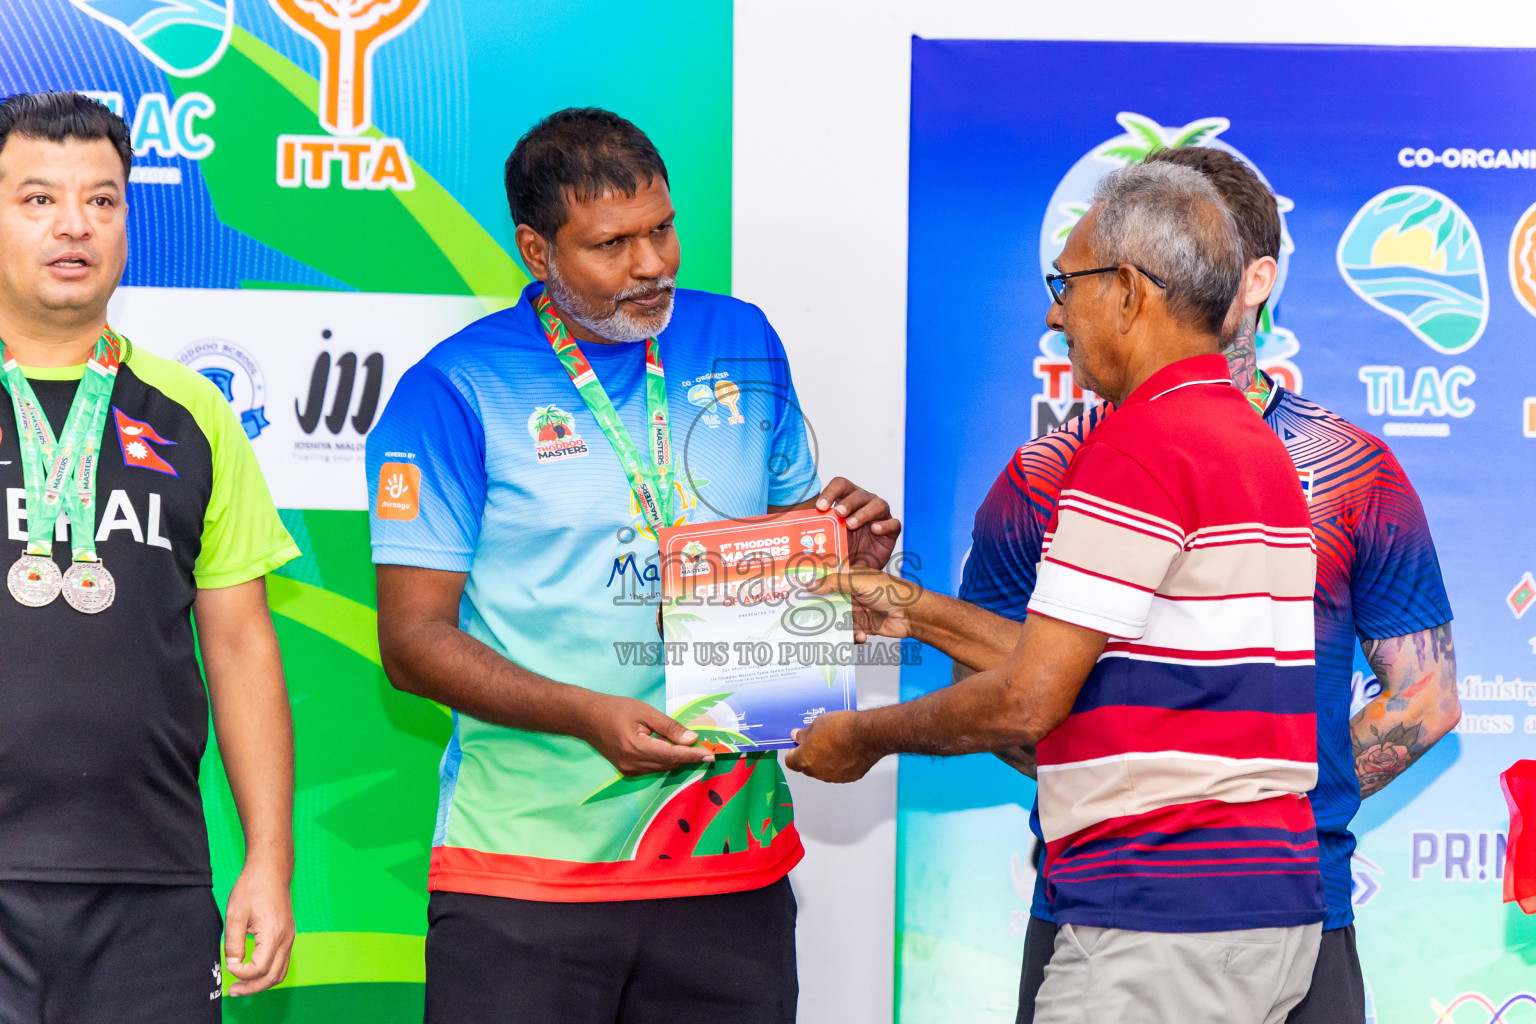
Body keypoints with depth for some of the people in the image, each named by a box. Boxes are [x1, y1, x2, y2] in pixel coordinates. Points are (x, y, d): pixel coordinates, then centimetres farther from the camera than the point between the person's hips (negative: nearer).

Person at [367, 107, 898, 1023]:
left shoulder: (742, 344, 11)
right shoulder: (455, 391, -4)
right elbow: (414, 638, -8)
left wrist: (851, 556, -2)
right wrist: (588, 716, -22)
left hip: (732, 852, 4)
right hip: (526, 870, -4)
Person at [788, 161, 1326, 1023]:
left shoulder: (1139, 445, -13)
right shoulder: (1261, 445, 18)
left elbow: (1026, 701, -14)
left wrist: (862, 738, 2)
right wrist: (924, 616, 24)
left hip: (1163, 918, -10)